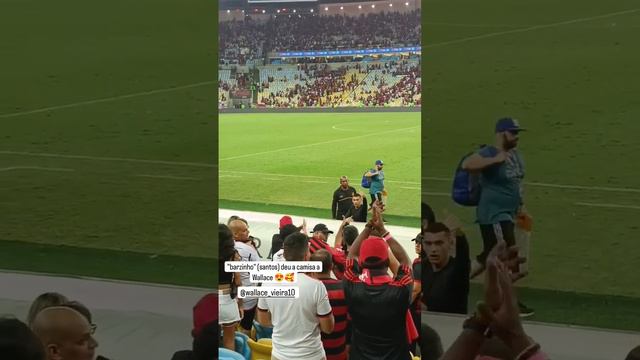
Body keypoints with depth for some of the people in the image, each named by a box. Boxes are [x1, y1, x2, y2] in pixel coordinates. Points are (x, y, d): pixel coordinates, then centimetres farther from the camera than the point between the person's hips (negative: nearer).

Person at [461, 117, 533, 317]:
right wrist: (495, 160, -33)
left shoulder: (515, 154, 11)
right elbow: (466, 164, -34)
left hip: (507, 215, 9)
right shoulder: (489, 153, -17)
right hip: (493, 215, -9)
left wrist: (520, 204, 20)